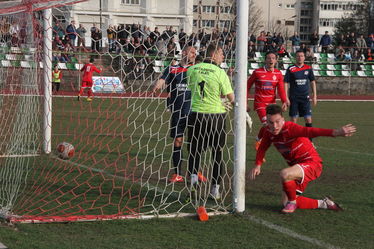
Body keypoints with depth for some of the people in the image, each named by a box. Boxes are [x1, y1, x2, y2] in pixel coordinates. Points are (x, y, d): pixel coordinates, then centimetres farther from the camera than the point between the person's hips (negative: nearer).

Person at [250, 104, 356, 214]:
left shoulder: (290, 128, -27)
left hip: (311, 164, -9)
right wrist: (257, 165, -2)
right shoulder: (269, 131, -4)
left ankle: (292, 202, -8)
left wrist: (336, 132, -57)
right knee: (285, 203, 8)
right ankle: (323, 204, 20)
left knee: (285, 174, -37)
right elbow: (262, 148, 14)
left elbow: (311, 131, -43)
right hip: (297, 166, 9)